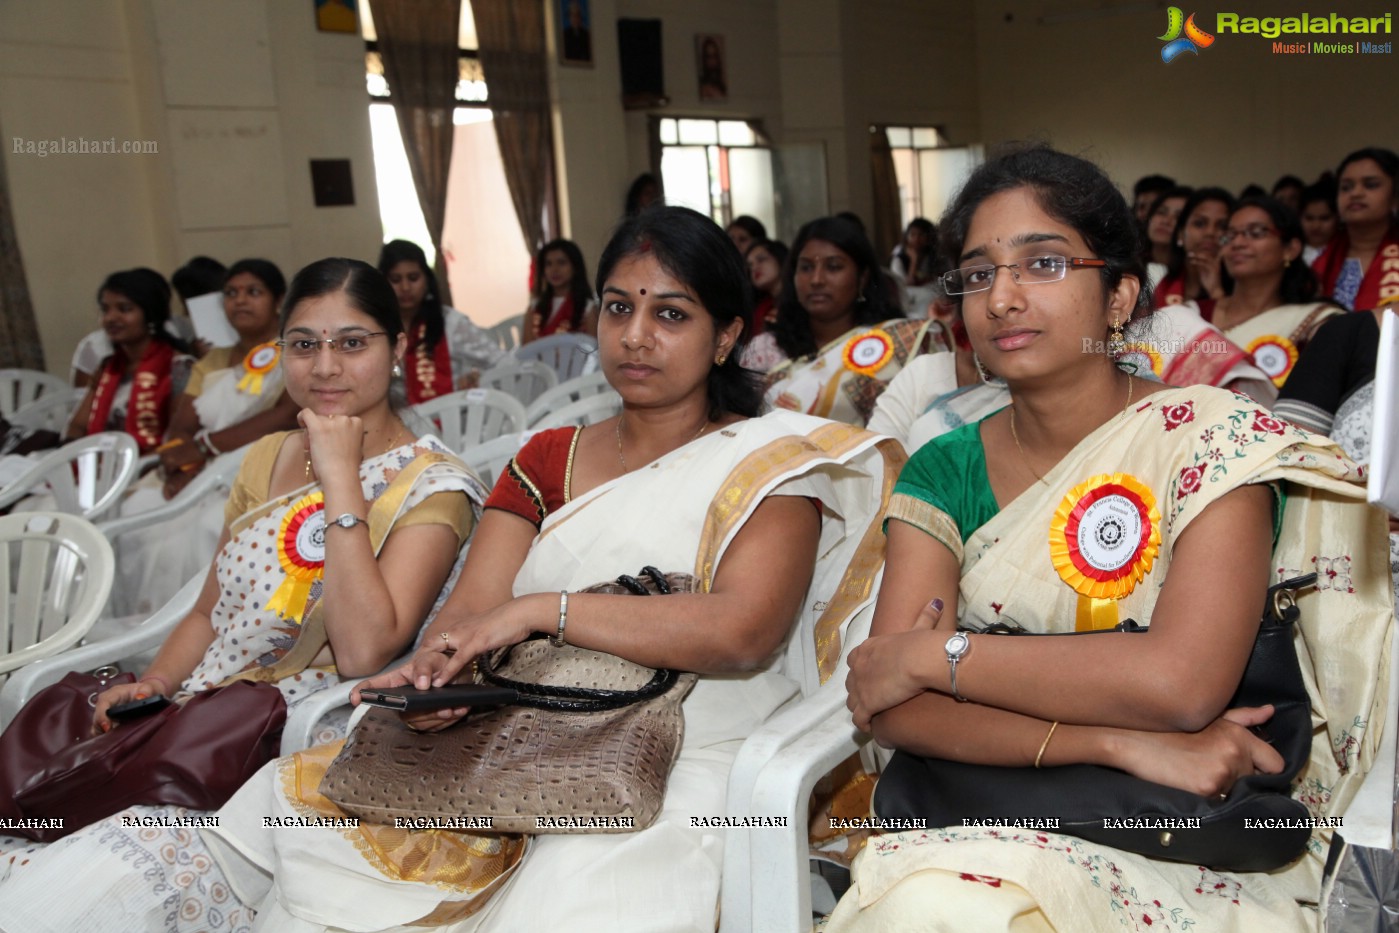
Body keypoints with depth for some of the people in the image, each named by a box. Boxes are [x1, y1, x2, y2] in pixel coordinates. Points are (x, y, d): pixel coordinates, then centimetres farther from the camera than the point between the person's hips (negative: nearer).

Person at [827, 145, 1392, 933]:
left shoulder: (1211, 438, -6)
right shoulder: (944, 473, 2)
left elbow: (1182, 681, -21)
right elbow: (892, 711, -8)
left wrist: (930, 654, -14)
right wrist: (1121, 742, -19)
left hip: (1189, 843, -2)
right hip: (987, 826, 3)